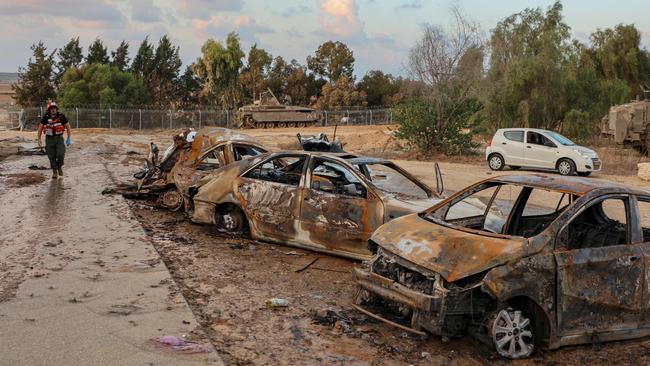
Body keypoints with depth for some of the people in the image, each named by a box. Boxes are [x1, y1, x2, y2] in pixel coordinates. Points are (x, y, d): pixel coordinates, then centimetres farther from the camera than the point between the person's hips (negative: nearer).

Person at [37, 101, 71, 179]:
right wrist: (39, 139, 3)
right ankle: (54, 172, 17)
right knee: (51, 157, 3)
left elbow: (68, 126, 3)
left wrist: (68, 138, 1)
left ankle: (60, 167, 12)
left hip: (59, 138, -1)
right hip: (49, 138, 1)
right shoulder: (46, 117, -8)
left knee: (61, 154, -15)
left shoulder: (61, 116, -8)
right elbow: (40, 127, 4)